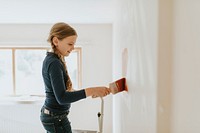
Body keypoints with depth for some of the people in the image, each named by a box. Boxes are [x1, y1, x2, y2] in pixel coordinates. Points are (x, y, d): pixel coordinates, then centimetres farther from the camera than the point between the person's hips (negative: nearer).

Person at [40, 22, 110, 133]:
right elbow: (62, 98, -29)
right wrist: (91, 91, -34)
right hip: (56, 118, -9)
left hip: (49, 114, 9)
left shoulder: (50, 59, 8)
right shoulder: (54, 63, -21)